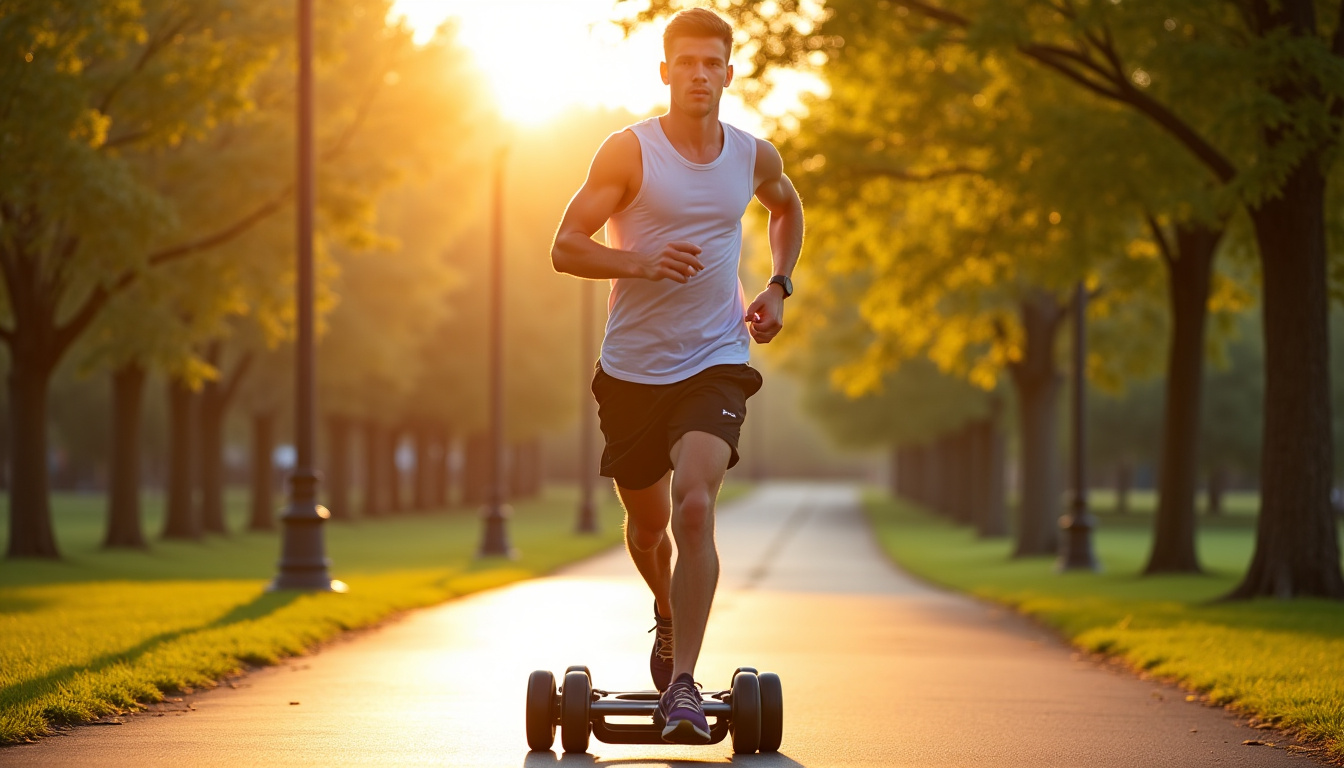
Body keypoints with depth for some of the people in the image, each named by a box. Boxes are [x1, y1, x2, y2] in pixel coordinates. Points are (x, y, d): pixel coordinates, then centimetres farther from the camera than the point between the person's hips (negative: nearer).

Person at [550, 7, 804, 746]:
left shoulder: (754, 157, 2)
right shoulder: (630, 150, -8)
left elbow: (786, 208, 27)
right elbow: (565, 247, -10)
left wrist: (778, 285, 11)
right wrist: (639, 262, -27)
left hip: (715, 362, 0)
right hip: (632, 369, 0)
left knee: (695, 506, -23)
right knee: (647, 523, 16)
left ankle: (682, 684, -22)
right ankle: (668, 613, 50)